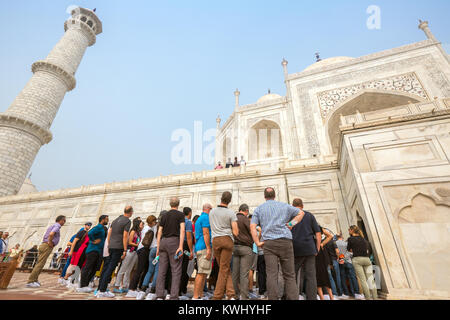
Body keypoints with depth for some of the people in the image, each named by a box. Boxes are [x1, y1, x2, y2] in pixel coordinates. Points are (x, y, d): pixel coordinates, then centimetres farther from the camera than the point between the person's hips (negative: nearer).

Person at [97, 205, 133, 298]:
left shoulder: (116, 220, 14)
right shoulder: (127, 221, -10)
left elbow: (109, 233, 17)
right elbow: (125, 236, -15)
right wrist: (125, 250, -11)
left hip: (111, 246, 8)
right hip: (118, 248, -8)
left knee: (105, 268, 14)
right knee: (110, 269, -4)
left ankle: (100, 289, 22)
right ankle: (102, 291, -1)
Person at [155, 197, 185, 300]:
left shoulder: (164, 216, 14)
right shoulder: (180, 214, 0)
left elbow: (159, 232, 12)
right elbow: (182, 230, -12)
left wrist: (158, 247, 15)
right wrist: (180, 246, -15)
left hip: (163, 241, 5)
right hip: (174, 241, -5)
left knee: (161, 271, 10)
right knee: (176, 271, 1)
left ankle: (159, 296, 12)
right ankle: (173, 296, 0)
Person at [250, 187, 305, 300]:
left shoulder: (259, 209, 11)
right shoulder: (284, 206, 16)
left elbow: (252, 226, 0)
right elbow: (301, 213, 21)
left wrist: (258, 243, 0)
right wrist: (290, 224, 13)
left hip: (268, 243, -1)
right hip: (285, 241, 1)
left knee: (272, 275, -1)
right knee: (289, 275, 7)